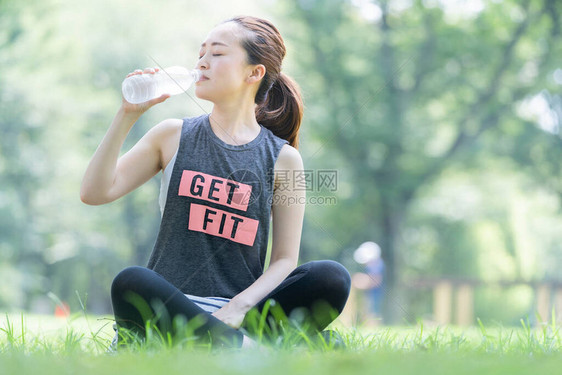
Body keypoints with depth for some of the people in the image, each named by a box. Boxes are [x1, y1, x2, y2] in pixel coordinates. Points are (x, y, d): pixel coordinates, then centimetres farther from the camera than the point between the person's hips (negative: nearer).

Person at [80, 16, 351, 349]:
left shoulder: (283, 158, 8)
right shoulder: (174, 137, 12)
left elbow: (285, 259, 3)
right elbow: (95, 193, 4)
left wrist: (238, 308, -15)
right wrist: (127, 115, -2)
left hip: (240, 313, 0)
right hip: (168, 309, 0)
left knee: (332, 278, -25)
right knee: (131, 283, -36)